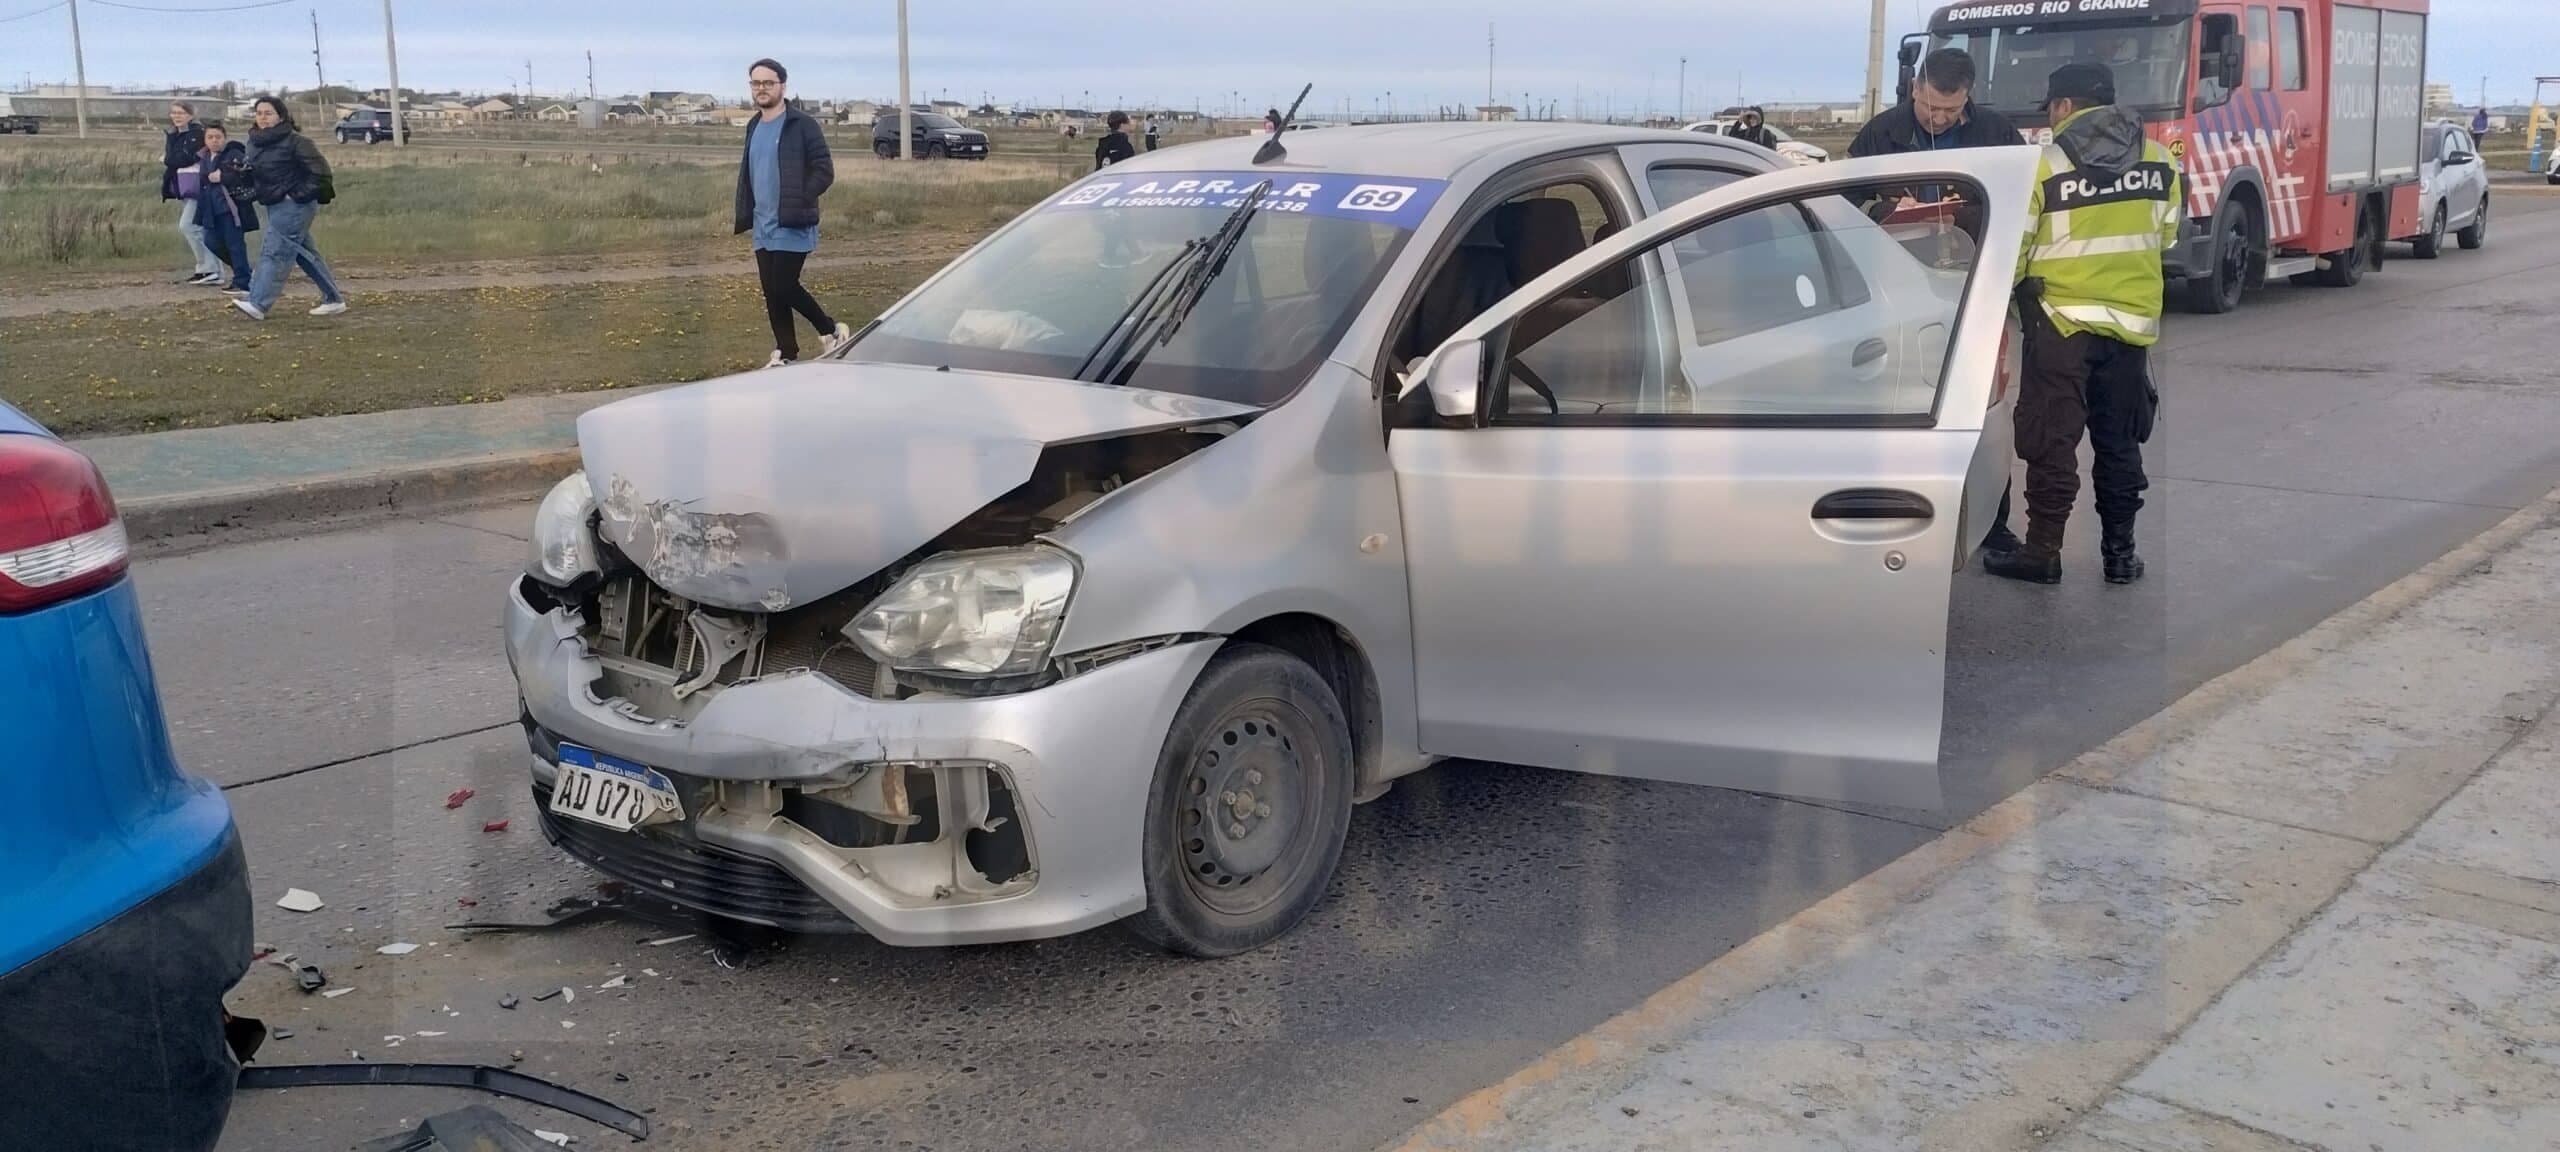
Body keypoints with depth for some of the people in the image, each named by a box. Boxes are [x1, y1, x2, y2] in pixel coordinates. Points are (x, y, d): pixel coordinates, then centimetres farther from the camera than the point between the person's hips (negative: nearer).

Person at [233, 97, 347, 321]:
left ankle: (257, 304, -18)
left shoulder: (295, 141, -13)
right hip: (276, 206, 9)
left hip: (294, 205, -9)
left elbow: (320, 170, -15)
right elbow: (254, 173, 25)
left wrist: (301, 194, -14)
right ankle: (334, 300, 19)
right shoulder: (255, 143, 12)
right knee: (305, 254, 12)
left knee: (275, 251, -13)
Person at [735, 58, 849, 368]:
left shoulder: (802, 125, -9)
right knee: (772, 293, 7)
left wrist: (799, 202, -18)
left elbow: (824, 170, -13)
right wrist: (745, 214, 12)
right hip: (763, 228, 7)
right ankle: (786, 353, 17)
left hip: (792, 227, -7)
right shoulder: (754, 127, 14)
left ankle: (831, 331, 9)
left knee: (784, 287, -11)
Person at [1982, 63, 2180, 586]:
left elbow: (2012, 248, -6)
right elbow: (2166, 238, 14)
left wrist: (2009, 291, 13)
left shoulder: (2045, 164, -10)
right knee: (2119, 442, 12)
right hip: (2134, 322, 5)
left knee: (2051, 440, 1)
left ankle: (2043, 552, 1)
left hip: (2062, 320, -4)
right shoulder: (2161, 162, 5)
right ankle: (2120, 552, 16)